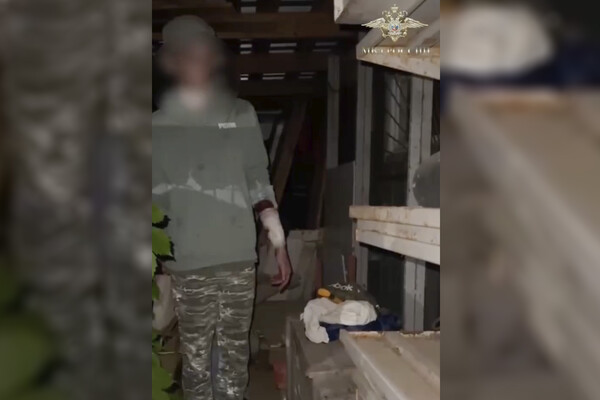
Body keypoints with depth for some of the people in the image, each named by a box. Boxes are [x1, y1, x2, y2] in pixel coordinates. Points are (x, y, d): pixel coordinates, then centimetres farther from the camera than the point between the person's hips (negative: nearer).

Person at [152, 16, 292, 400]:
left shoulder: (242, 114, 4)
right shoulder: (159, 124, 1)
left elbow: (259, 182, 6)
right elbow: (156, 196, 1)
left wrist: (280, 244, 3)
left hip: (240, 257, 1)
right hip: (188, 263, -1)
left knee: (236, 351, 11)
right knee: (196, 354, 8)